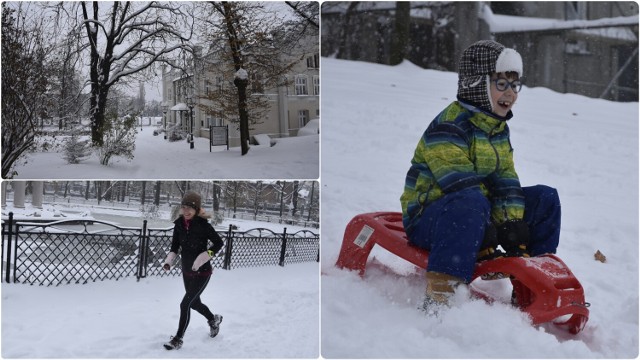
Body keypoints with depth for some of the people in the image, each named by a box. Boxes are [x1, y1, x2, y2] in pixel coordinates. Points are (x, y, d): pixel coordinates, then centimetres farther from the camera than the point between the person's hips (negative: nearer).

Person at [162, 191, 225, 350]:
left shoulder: (203, 225, -20)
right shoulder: (179, 224, -5)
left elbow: (219, 243, -12)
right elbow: (175, 246, 4)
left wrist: (204, 257, -24)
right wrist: (169, 260, -13)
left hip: (202, 272, -6)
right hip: (186, 271, 6)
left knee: (185, 304, -9)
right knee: (194, 303, 21)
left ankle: (178, 339, 6)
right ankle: (214, 319, 50)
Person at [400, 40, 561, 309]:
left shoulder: (499, 128, 12)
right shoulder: (448, 126, -18)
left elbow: (505, 177, 7)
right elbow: (458, 182, -26)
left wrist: (513, 222, -7)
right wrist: (482, 239, -29)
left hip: (479, 212, 9)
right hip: (427, 216, -9)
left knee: (545, 198, 4)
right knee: (472, 203, -42)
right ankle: (439, 293, -44)